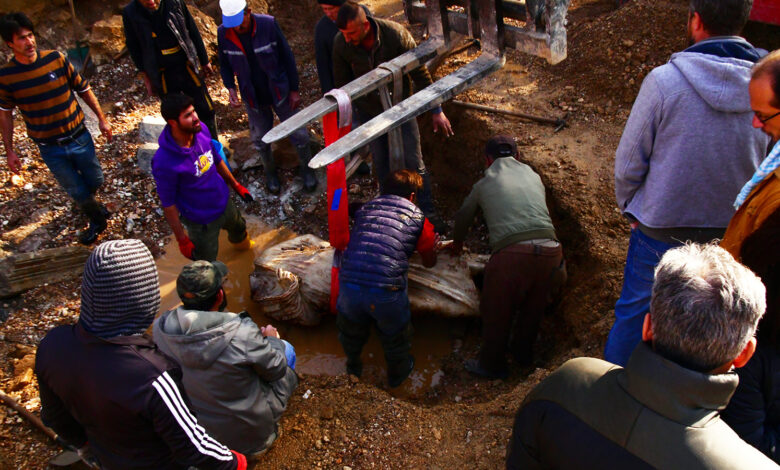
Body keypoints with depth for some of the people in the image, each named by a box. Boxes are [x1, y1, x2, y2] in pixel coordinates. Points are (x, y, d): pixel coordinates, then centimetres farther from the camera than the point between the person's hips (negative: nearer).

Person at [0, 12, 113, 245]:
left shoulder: (56, 59, -10)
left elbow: (83, 89, 2)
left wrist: (101, 118, 4)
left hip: (79, 137, 2)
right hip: (50, 149, -1)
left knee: (95, 181, 18)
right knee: (77, 191, 9)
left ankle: (87, 202, 54)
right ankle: (97, 219, 38)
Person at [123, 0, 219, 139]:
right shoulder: (130, 13, -10)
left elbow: (193, 32, 2)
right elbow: (134, 49, 0)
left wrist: (204, 61, 9)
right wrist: (147, 79, 2)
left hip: (187, 68, 1)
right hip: (161, 76, 0)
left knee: (206, 111, 7)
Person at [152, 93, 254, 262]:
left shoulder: (201, 130, -16)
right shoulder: (164, 162, -35)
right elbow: (168, 204, -23)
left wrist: (236, 185, 14)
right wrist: (182, 240, -17)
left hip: (224, 202, 7)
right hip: (202, 221, -7)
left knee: (239, 228, 37)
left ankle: (241, 244, 74)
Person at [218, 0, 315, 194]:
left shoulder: (268, 24, -21)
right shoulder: (223, 34, -14)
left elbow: (287, 56, -10)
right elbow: (225, 65, 2)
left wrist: (294, 90, -8)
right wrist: (231, 88, -13)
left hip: (280, 92, -2)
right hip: (253, 97, 2)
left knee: (298, 134, 8)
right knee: (260, 140, 18)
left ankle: (306, 169, 34)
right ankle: (270, 172, 44)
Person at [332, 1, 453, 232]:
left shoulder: (395, 33, -25)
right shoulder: (341, 45, -18)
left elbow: (420, 72, -14)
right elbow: (342, 83, -2)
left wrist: (436, 110, -11)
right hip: (369, 111, 2)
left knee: (414, 162, 0)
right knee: (381, 165, 9)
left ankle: (428, 212, 14)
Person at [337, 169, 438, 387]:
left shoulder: (365, 208, 18)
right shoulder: (417, 217, 11)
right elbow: (429, 262, 21)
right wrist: (433, 247, 44)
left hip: (349, 284, 3)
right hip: (386, 290, -2)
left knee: (350, 326, 32)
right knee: (395, 334, 27)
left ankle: (353, 367, 57)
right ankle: (397, 373, 51)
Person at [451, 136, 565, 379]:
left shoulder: (484, 184, 17)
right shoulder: (532, 175, 23)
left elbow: (463, 218, 32)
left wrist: (457, 244, 54)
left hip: (511, 252, -4)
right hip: (550, 248, 4)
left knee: (496, 312, 17)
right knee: (534, 306, 26)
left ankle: (492, 365, 34)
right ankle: (523, 353, 48)